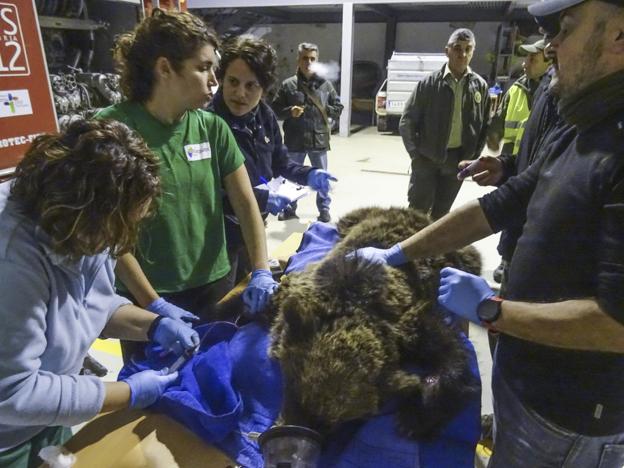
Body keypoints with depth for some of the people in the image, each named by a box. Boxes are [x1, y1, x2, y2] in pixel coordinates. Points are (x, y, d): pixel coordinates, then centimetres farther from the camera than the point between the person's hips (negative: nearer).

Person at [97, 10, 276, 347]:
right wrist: (154, 305, -16)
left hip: (214, 287, 4)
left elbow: (245, 202, -1)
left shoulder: (212, 128, -1)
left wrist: (261, 272, -13)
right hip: (145, 297, -4)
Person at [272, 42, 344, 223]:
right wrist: (290, 112, -15)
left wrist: (326, 110, -10)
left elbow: (338, 108, 8)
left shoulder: (325, 84, 3)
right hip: (295, 140, 0)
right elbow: (276, 110, 2)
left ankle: (324, 208, 25)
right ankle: (290, 208, 29)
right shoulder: (288, 85, 1)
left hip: (319, 138, 0)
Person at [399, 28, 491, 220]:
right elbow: (407, 122, -4)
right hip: (427, 158, -3)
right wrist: (416, 154, -10)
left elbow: (485, 125, 9)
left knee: (440, 213, 14)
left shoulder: (480, 86, 2)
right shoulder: (428, 83, -6)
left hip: (458, 159, 3)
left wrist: (472, 157, 1)